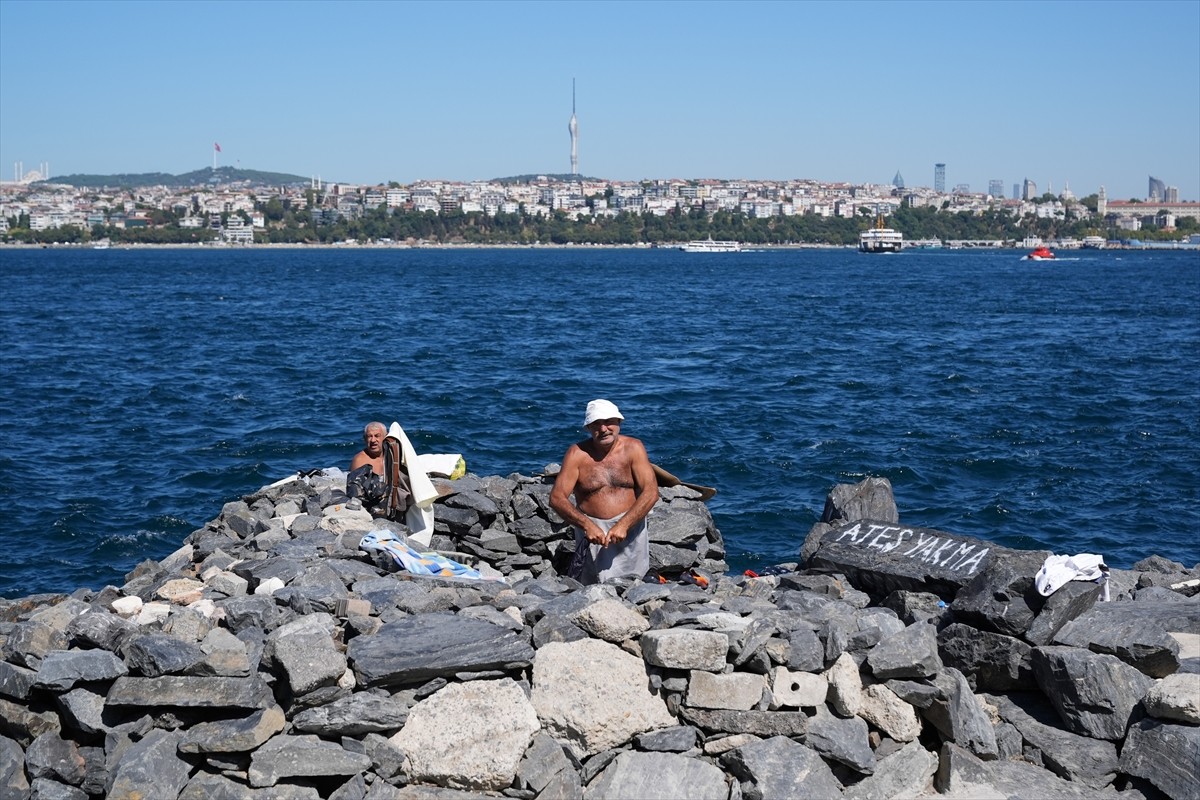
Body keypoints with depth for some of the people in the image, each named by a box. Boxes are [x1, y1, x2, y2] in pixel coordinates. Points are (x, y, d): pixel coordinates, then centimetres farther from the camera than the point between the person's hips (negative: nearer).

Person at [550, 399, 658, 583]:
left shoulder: (633, 448, 0)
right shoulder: (577, 454, -3)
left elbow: (651, 492, -8)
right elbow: (556, 498, -9)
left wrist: (623, 525, -20)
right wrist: (587, 525, -23)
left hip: (631, 524, 1)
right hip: (592, 528, -1)